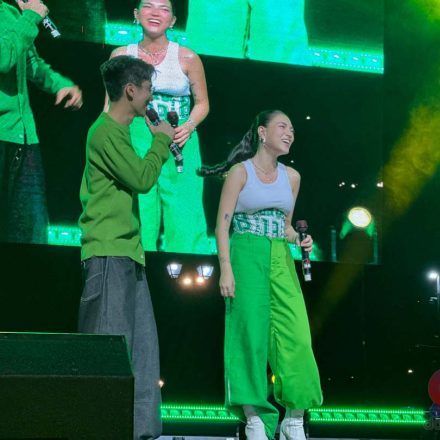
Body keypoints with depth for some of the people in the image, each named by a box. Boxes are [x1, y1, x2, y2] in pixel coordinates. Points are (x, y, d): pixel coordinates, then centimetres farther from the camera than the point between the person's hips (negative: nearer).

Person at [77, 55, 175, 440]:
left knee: (142, 344, 9)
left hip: (128, 253, 10)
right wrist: (162, 140, -3)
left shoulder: (119, 132, 20)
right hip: (109, 253, -10)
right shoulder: (106, 131, -10)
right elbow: (142, 179, -14)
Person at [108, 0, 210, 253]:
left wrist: (189, 127, -8)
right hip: (135, 143, 1)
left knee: (184, 220, -7)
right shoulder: (122, 56, 9)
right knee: (137, 221, -3)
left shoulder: (187, 58, 4)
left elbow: (202, 103, 11)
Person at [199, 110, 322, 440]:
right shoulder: (241, 171, -1)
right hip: (247, 255, -4)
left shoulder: (291, 176, 13)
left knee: (296, 335, -7)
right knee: (251, 334, -7)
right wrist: (226, 269, -15)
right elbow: (222, 225, -5)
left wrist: (300, 240, 0)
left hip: (281, 260, 5)